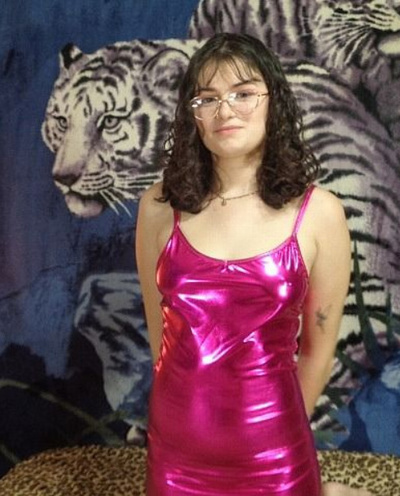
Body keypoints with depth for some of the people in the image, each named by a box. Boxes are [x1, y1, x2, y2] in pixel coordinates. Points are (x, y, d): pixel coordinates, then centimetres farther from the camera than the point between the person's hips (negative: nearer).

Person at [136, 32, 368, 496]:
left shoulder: (319, 213, -11)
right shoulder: (159, 206, -7)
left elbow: (318, 348, -1)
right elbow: (160, 329, 3)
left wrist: (281, 427, 9)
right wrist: (198, 406, 12)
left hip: (269, 451, -2)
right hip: (175, 442, 3)